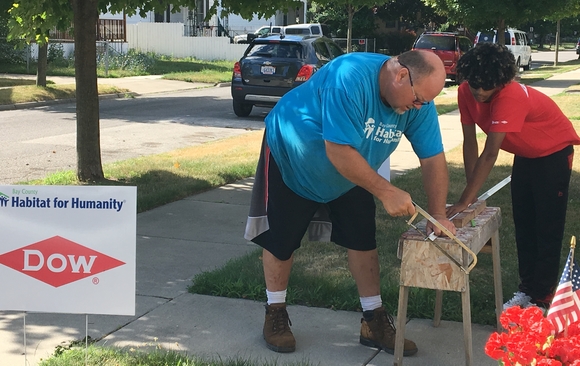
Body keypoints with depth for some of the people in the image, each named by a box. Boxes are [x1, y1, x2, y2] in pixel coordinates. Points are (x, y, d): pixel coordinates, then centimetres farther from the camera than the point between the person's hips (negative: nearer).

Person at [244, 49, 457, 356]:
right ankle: (275, 315, 21)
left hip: (349, 175, 6)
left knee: (363, 240, 3)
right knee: (281, 240, 2)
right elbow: (339, 152, -40)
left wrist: (438, 215, -22)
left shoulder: (418, 102, -19)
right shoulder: (350, 78, -39)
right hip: (289, 157, -5)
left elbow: (433, 158, -14)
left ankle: (374, 322, 14)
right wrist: (386, 192, -37)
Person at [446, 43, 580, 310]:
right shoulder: (465, 92, -17)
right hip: (525, 154, 7)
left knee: (548, 228, -6)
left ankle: (542, 296, 0)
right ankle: (527, 288, 19)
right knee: (523, 225, 10)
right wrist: (471, 191, -13)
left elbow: (490, 154, -39)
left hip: (554, 152, -7)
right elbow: (470, 142, -10)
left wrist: (465, 200, -40)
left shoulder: (510, 97, -37)